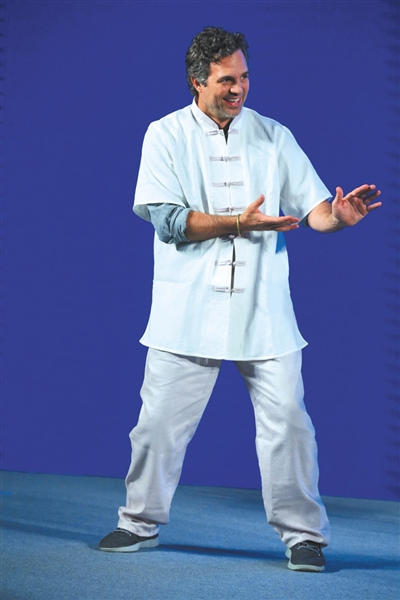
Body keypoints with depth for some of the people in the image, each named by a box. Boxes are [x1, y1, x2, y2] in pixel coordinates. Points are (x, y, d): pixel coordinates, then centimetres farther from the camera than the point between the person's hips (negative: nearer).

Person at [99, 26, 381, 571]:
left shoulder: (273, 137, 7)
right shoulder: (166, 136, 1)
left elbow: (311, 206, 1)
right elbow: (168, 219, -9)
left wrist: (337, 215, -23)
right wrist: (239, 222, -19)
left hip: (263, 309, 1)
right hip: (188, 310, -1)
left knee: (287, 419, -3)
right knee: (160, 420, 5)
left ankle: (303, 533, 10)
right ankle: (141, 523, 24)